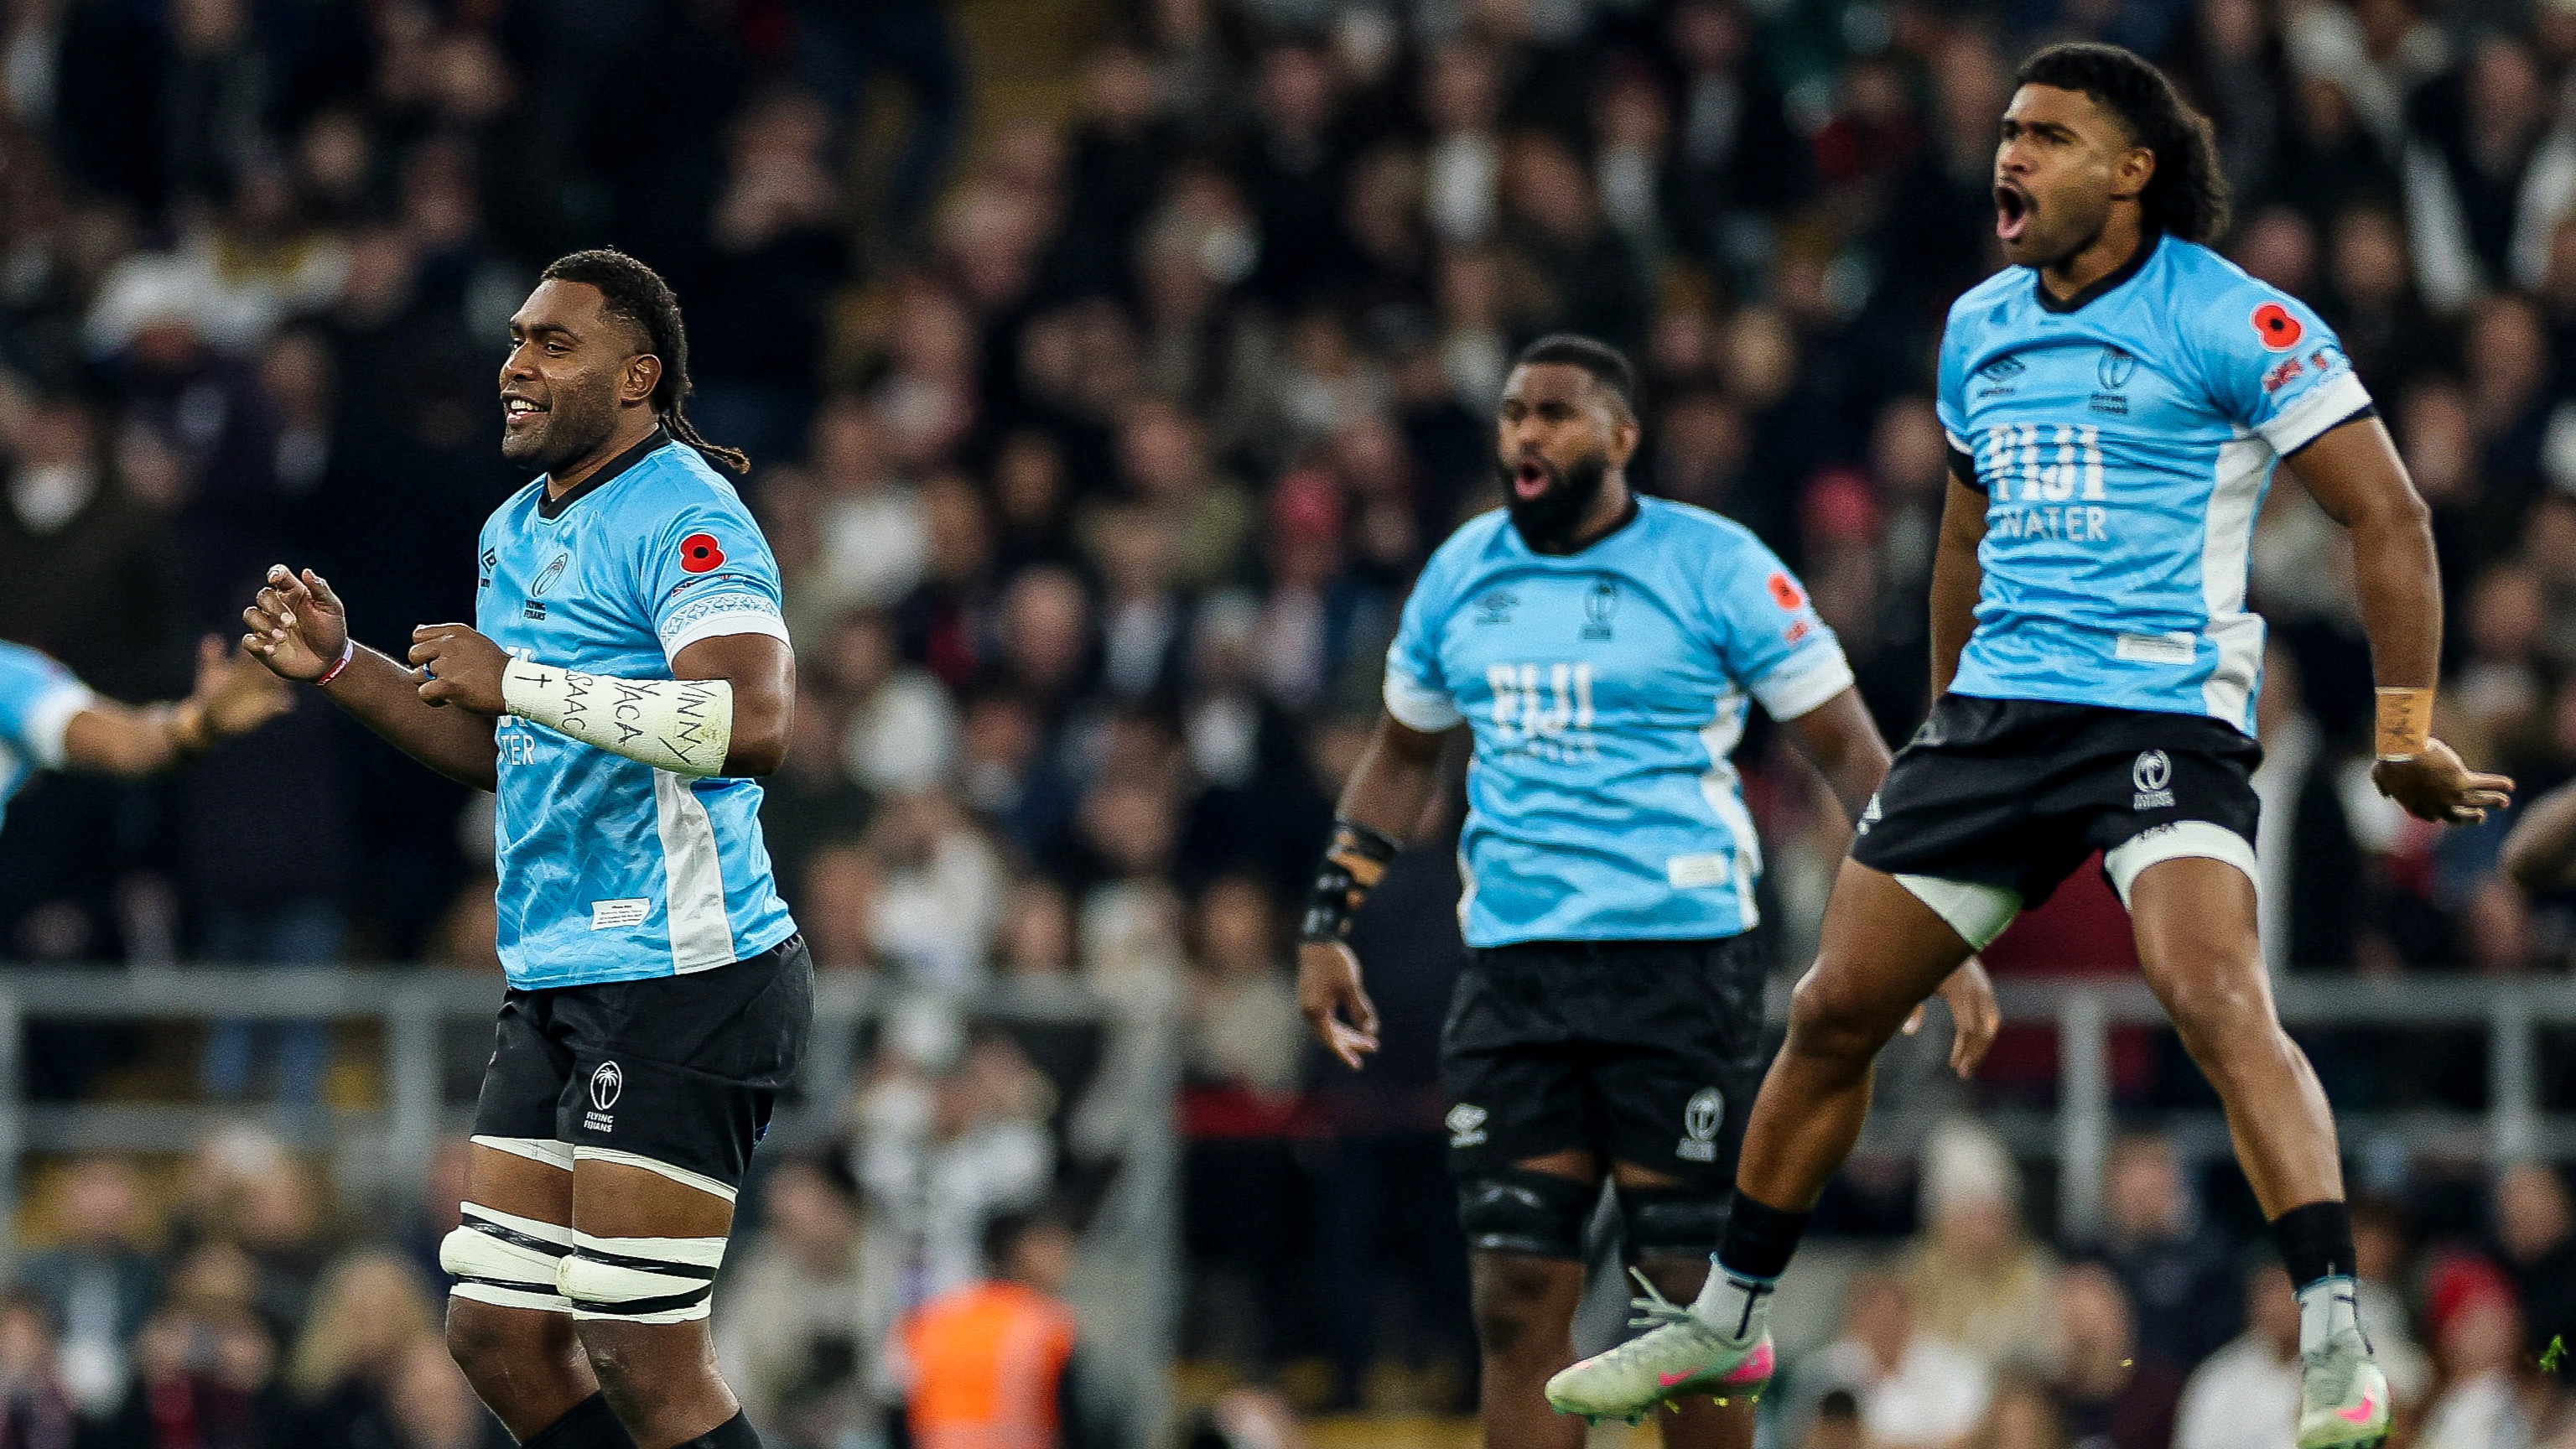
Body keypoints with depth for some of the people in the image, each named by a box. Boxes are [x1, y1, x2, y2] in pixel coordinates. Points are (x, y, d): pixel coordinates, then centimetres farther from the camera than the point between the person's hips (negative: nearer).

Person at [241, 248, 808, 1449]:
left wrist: (516, 681, -25)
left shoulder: (684, 517, -12)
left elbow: (754, 722, -28)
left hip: (682, 978, -10)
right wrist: (340, 667, 17)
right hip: (559, 985, 10)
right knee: (498, 1335, 9)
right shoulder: (517, 532, 18)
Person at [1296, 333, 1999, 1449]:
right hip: (1512, 969, 4)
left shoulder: (1715, 569, -3)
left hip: (1681, 959, -4)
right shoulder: (1461, 574, 12)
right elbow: (1402, 757, 26)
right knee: (1517, 1297, -2)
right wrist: (1326, 927, 22)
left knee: (1692, 1292, -2)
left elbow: (1850, 752, -1)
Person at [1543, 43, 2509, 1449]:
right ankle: (1727, 1322, 25)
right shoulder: (1978, 331, 12)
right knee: (1833, 1010, 9)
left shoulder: (2227, 320, -9)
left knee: (2217, 1003, -28)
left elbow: (2386, 513, -9)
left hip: (2164, 715, -7)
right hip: (1994, 709, 7)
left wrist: (2407, 737, -12)